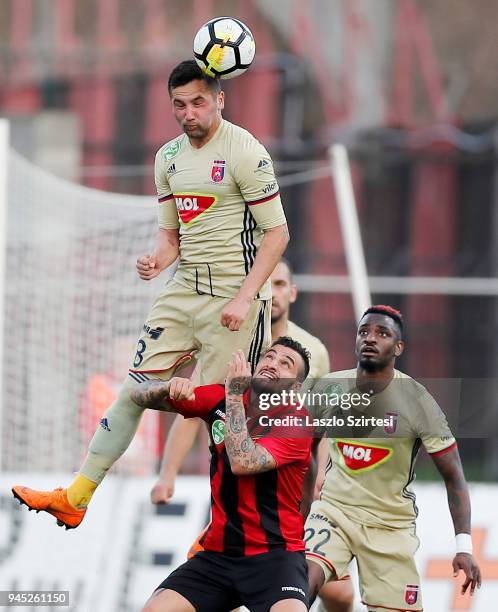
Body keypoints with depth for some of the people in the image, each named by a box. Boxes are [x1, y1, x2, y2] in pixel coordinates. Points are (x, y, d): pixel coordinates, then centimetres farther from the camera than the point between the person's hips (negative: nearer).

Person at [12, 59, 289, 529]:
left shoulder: (244, 152, -12)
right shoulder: (169, 157, 10)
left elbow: (276, 233, -11)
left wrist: (244, 297, -19)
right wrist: (157, 259, -5)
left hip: (236, 296, -7)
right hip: (184, 291, 7)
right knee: (135, 388, 4)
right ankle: (75, 499, 7)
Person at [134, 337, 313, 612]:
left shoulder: (297, 423, -8)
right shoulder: (221, 399, 6)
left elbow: (242, 462, -24)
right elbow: (141, 395, 8)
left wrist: (234, 393, -19)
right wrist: (169, 387, -15)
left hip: (275, 555, -4)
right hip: (217, 554, 4)